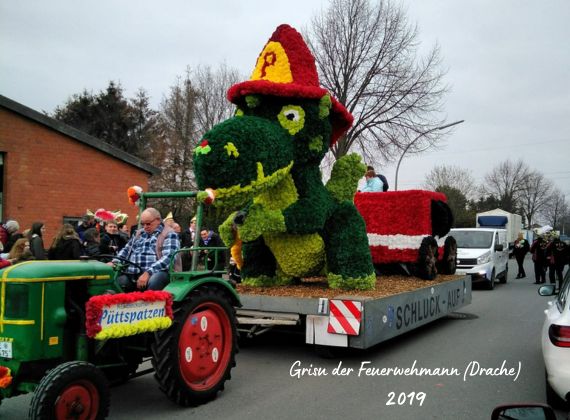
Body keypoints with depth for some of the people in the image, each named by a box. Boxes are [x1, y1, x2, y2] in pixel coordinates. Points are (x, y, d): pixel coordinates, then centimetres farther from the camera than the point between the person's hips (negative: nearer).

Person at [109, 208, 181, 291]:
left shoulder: (169, 235, 0)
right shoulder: (139, 234, 24)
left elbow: (168, 258, -13)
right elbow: (126, 250, 30)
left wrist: (148, 273, -24)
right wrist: (114, 262, 9)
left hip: (157, 273, -5)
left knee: (153, 281, -39)